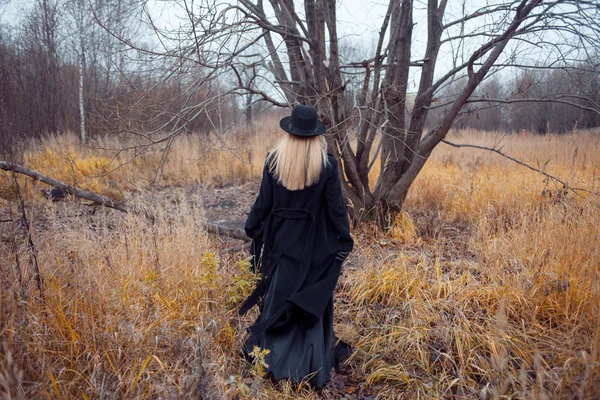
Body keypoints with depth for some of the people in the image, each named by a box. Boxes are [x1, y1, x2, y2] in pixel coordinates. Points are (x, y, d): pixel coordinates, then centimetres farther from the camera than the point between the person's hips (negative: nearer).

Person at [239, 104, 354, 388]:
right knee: (313, 300, 11)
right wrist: (345, 242, 1)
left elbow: (263, 201, -2)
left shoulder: (274, 161, -7)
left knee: (278, 295, 15)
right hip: (315, 242, -1)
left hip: (281, 238, 1)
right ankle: (314, 365, 19)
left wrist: (252, 229, 12)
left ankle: (270, 355, 24)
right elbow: (336, 207, -9)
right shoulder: (327, 164, -12)